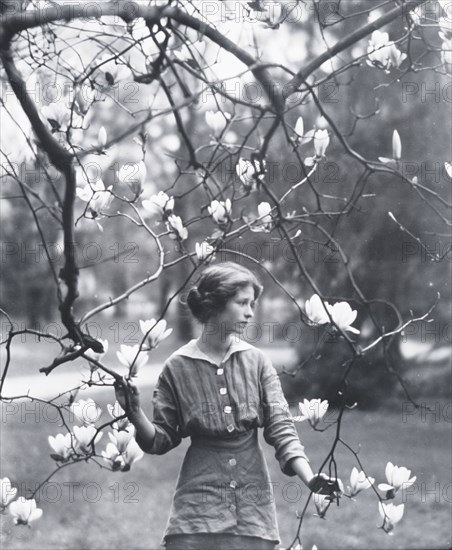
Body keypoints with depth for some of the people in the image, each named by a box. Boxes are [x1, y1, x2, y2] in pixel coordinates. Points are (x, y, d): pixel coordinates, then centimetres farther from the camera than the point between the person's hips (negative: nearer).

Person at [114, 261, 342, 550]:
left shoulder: (257, 361, 2)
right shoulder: (178, 366, -2)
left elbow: (281, 427, -2)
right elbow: (162, 440, 4)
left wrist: (310, 478, -16)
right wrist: (136, 415, -15)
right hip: (199, 508, -1)